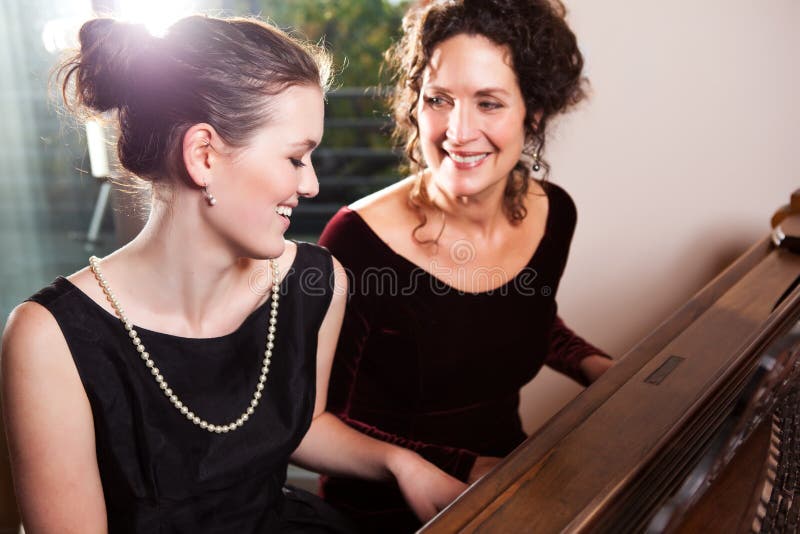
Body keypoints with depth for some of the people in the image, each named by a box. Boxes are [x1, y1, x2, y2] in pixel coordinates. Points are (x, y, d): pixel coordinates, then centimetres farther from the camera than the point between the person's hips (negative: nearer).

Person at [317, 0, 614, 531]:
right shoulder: (359, 240, -22)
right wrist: (467, 468, -17)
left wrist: (597, 367, -1)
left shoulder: (554, 214, -6)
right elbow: (324, 418, -13)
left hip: (509, 480, 5)